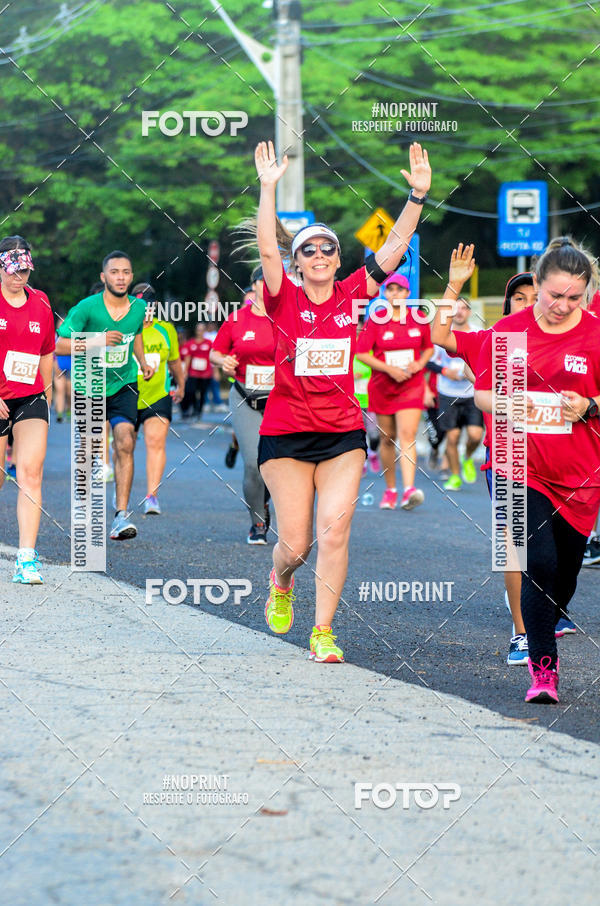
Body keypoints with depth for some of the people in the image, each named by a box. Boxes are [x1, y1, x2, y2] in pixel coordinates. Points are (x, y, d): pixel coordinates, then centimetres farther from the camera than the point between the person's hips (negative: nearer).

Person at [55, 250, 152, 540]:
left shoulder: (139, 307, -3)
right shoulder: (87, 308, -16)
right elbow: (61, 345, -15)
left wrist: (143, 361, 7)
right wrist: (96, 340, -26)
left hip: (124, 386, 2)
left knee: (125, 443, -17)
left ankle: (121, 515, -20)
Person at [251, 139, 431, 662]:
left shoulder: (352, 295, 3)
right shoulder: (285, 300, -3)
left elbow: (395, 247, -2)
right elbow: (267, 248, -17)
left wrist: (418, 195, -12)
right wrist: (269, 189, -26)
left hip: (344, 434, 2)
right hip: (286, 435, -2)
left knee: (335, 529, -12)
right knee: (296, 544, 1)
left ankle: (323, 632, -2)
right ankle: (280, 585, 37)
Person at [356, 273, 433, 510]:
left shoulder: (418, 319, 3)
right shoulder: (375, 320, -3)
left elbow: (429, 348, 16)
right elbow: (361, 353, -6)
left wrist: (420, 363, -5)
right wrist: (389, 369, -15)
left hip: (411, 385, -1)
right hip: (382, 387, 1)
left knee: (408, 435, -16)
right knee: (387, 439, 7)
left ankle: (409, 489, -27)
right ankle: (390, 490, 21)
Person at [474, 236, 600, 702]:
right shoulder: (508, 330, 1)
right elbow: (482, 392, 8)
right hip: (518, 466, -1)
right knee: (540, 564, -16)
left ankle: (544, 633, 41)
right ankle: (543, 668, -9)